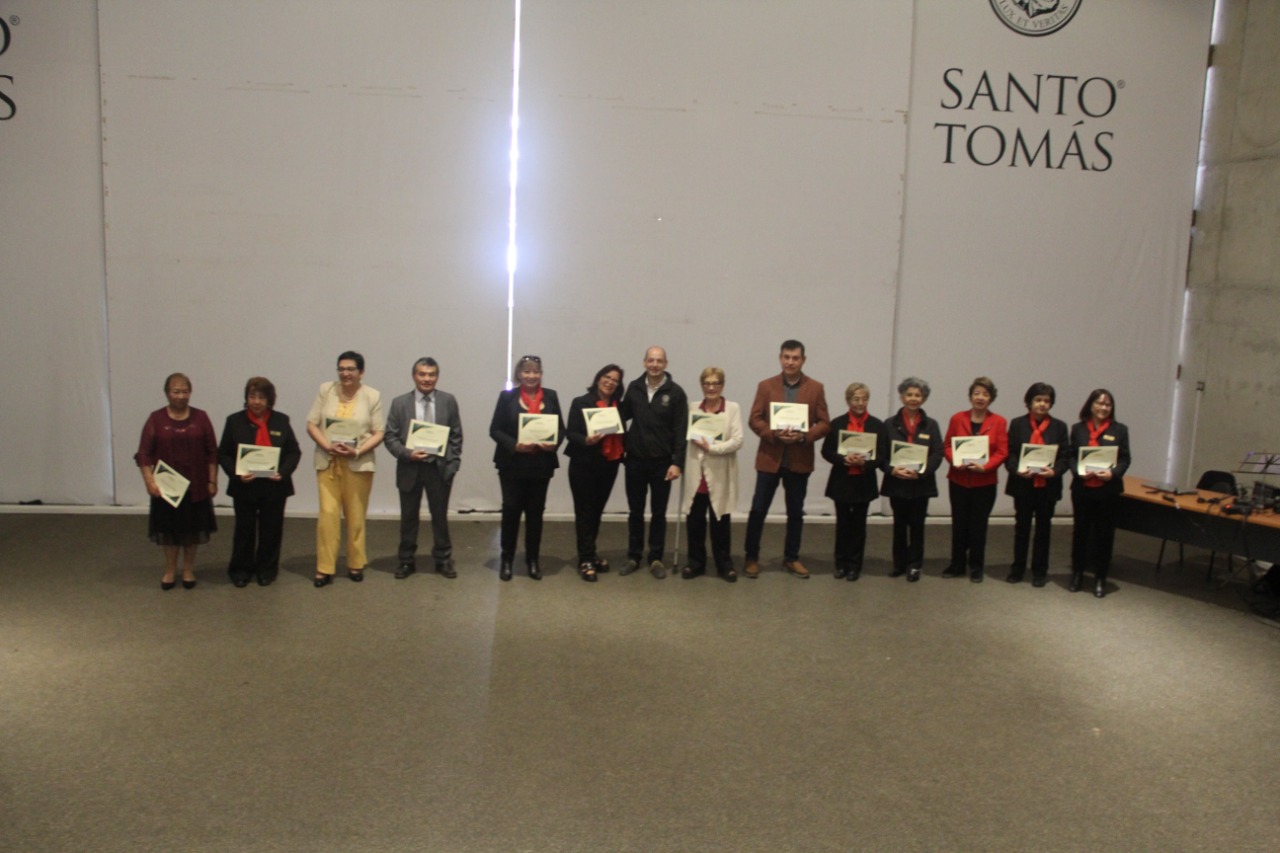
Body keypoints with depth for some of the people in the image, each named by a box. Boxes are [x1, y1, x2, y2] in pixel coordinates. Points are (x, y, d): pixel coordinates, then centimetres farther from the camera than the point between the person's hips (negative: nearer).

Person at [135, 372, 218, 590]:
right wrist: (149, 481, -13)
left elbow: (212, 453, 2)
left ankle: (188, 570, 24)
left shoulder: (200, 418, 0)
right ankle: (170, 570, 25)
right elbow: (144, 454, -4)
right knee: (169, 528, 9)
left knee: (192, 528, 9)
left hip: (195, 485, 1)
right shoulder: (156, 419, -3)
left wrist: (213, 480, -2)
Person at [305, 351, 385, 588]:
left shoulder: (372, 396, 0)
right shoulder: (325, 390, 3)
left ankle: (356, 564, 21)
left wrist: (357, 451, -16)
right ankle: (324, 568, 2)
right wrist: (328, 446, -14)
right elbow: (311, 424, 2)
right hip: (327, 462, 1)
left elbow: (379, 433, -1)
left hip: (359, 463, 0)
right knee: (328, 514, -5)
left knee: (356, 516, 8)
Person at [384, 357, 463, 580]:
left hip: (439, 468, 0)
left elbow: (456, 436, 2)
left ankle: (443, 560, 23)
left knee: (440, 516, 10)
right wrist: (407, 454, -17)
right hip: (410, 468, 0)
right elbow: (390, 436, -1)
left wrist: (452, 466, -4)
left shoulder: (448, 401, 1)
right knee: (408, 517, 11)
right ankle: (406, 561, 24)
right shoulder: (400, 403, 0)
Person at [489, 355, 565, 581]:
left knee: (535, 512, 9)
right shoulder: (507, 397, -1)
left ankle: (533, 560, 20)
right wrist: (514, 445, -19)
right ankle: (507, 560, 14)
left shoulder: (551, 396, 6)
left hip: (541, 465, 2)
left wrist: (554, 443, -13)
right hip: (513, 464, -2)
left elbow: (561, 428, 7)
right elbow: (495, 430, -4)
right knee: (511, 510, 1)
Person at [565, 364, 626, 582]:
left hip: (609, 466, 5)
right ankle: (586, 560, 1)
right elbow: (571, 433, -10)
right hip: (584, 465, -4)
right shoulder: (581, 403, -5)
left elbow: (622, 433, 9)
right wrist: (586, 440, -28)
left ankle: (590, 552, 25)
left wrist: (622, 453, -9)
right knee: (584, 512, -2)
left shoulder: (618, 407, 8)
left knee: (597, 511, 13)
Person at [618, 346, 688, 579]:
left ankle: (655, 558, 18)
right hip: (635, 461, 2)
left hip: (662, 462, -2)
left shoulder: (675, 392, -6)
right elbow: (623, 416, 10)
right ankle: (634, 557, 21)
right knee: (635, 512, 10)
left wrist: (677, 462, -14)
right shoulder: (634, 388, 3)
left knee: (658, 513, 7)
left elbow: (680, 431, -8)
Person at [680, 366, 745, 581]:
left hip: (720, 475, -2)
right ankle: (695, 562, 19)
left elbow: (737, 440, -10)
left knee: (720, 522, 6)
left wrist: (712, 447, -18)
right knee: (694, 521, 6)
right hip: (696, 473, 2)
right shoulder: (693, 408, 9)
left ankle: (724, 564, 18)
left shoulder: (733, 408, 0)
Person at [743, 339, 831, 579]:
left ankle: (792, 558, 23)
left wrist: (803, 436, -18)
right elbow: (754, 420, -1)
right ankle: (752, 557, 14)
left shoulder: (816, 388, 2)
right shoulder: (766, 386, 2)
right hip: (769, 458, -1)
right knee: (758, 510, 1)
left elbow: (824, 423, 0)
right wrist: (774, 434, -18)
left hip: (800, 460, 1)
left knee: (796, 513, 10)